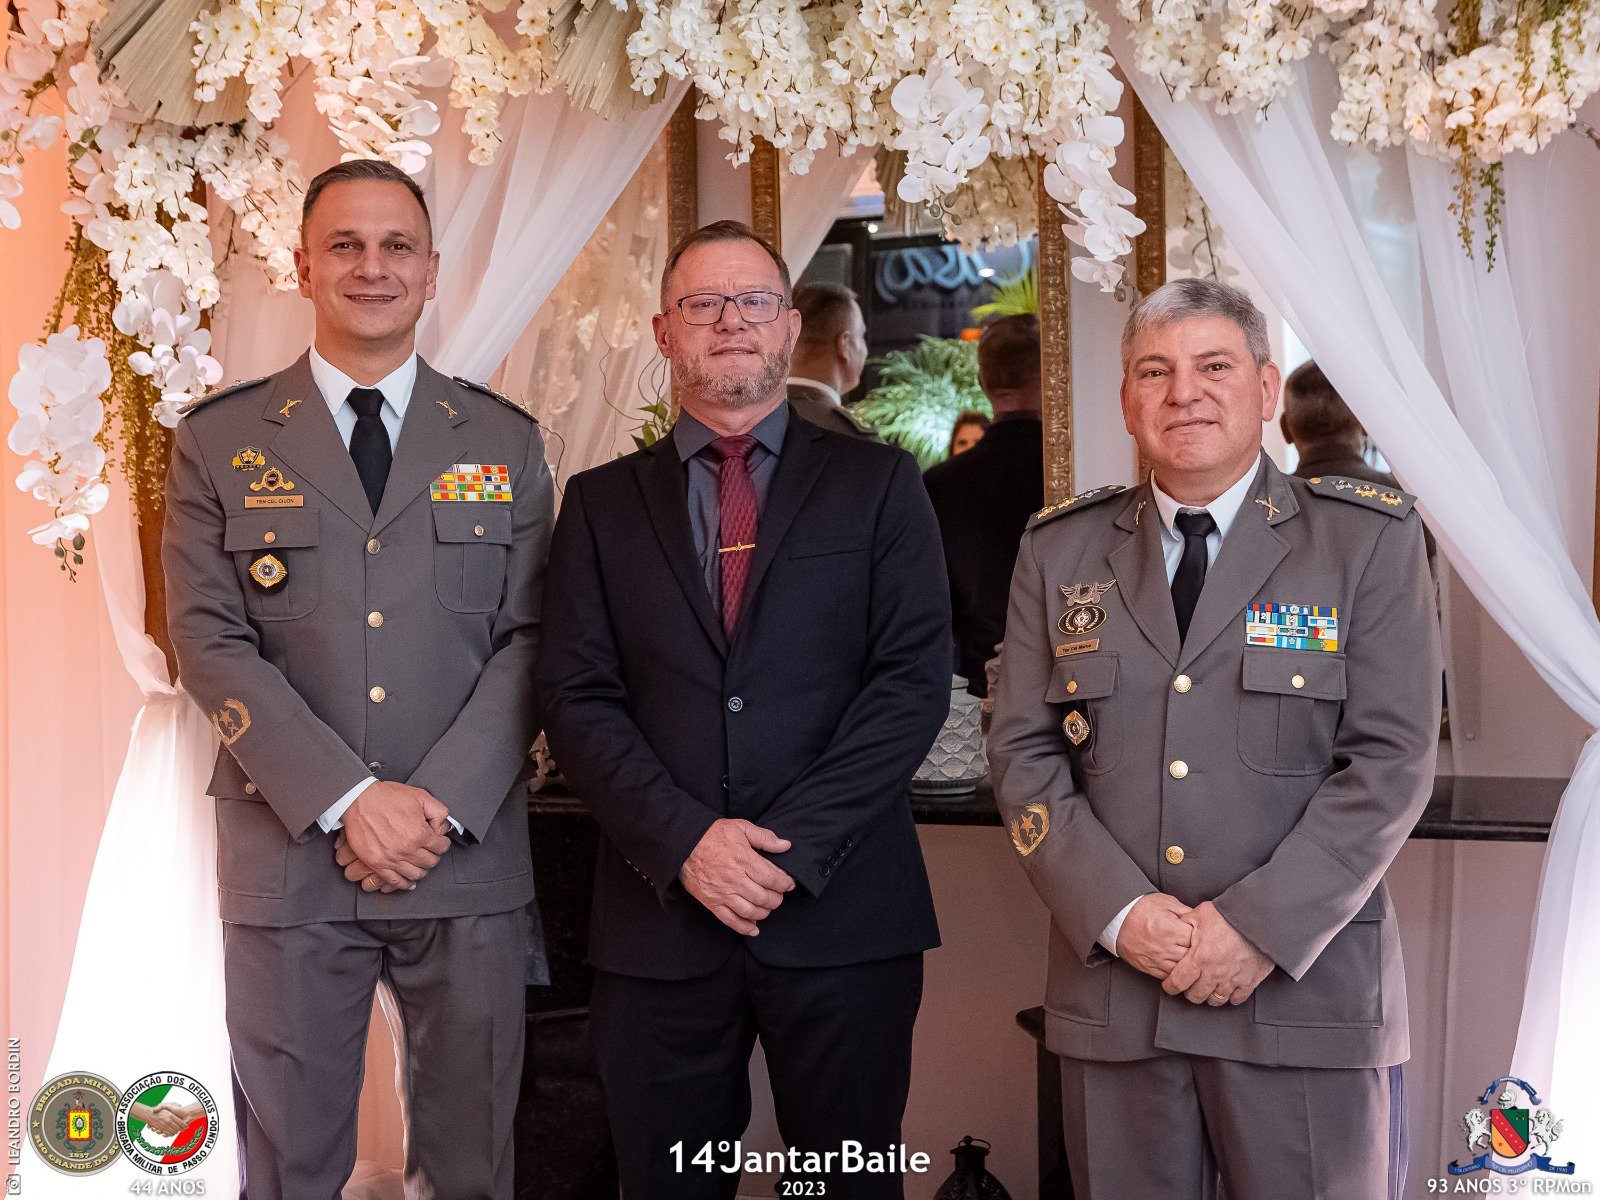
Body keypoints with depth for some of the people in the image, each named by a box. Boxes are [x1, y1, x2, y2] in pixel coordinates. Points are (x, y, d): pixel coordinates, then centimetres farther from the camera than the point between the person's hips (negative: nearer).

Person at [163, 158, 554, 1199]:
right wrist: (348, 800, -13)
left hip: (468, 858, 1)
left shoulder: (507, 444, 8)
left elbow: (527, 639, 1)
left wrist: (439, 802, -12)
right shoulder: (218, 442, 5)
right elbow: (212, 643, -3)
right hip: (288, 857, -1)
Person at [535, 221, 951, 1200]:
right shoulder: (602, 502, 11)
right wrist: (684, 842, -12)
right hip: (660, 915, 1)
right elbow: (578, 698, 2)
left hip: (842, 909, -1)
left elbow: (915, 677, -3)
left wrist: (796, 844, -12)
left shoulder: (878, 483, 6)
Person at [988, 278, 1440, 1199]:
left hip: (1307, 985, -2)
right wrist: (1121, 914, -9)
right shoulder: (1061, 551, 9)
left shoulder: (1372, 540, 1)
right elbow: (1025, 753, 5)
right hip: (1112, 990, 2)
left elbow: (1392, 760, -5)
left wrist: (1261, 927, -13)